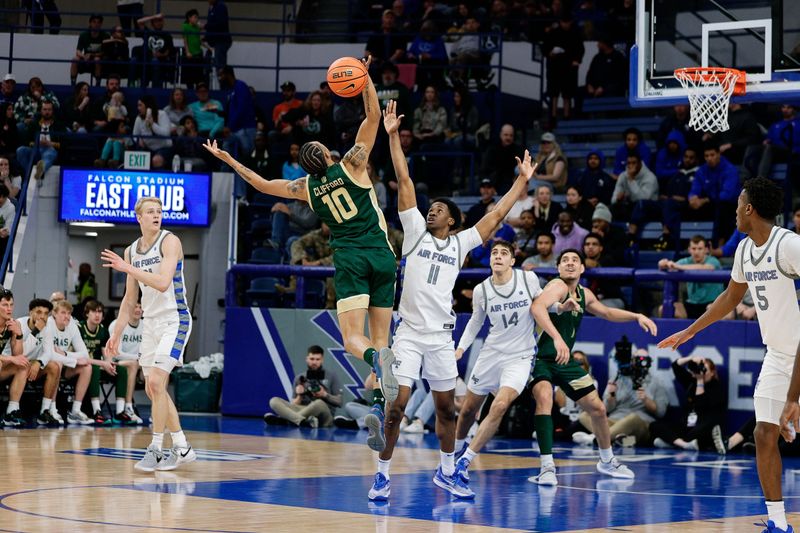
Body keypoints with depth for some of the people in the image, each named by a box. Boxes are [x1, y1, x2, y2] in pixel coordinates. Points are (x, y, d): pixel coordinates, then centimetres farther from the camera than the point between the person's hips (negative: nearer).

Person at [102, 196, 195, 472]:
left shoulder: (170, 241, -11)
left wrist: (127, 268, -24)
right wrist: (117, 334, 13)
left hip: (174, 320, -8)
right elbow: (130, 299, 17)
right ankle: (182, 449, 18)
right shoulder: (131, 251, 10)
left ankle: (156, 449, -10)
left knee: (156, 382, -18)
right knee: (153, 390, 8)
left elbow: (163, 283, -26)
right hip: (151, 322, 8)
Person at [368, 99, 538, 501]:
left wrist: (522, 181, 15)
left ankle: (446, 472, 27)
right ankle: (383, 474, 1)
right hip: (409, 333, -3)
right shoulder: (416, 233, 4)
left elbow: (496, 215, 14)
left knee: (446, 407, 11)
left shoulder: (460, 243, 9)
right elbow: (404, 181, 0)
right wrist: (393, 136, -3)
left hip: (441, 336, 3)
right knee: (397, 403, -10)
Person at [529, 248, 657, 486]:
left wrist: (637, 316, 14)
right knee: (544, 398, -34)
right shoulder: (558, 286, -18)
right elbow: (537, 307, -40)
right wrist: (557, 338, -51)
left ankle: (607, 461, 34)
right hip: (540, 357, -8)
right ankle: (547, 467, -31)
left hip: (564, 360, 8)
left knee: (597, 408, 11)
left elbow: (606, 313, 27)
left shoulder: (584, 295, 7)